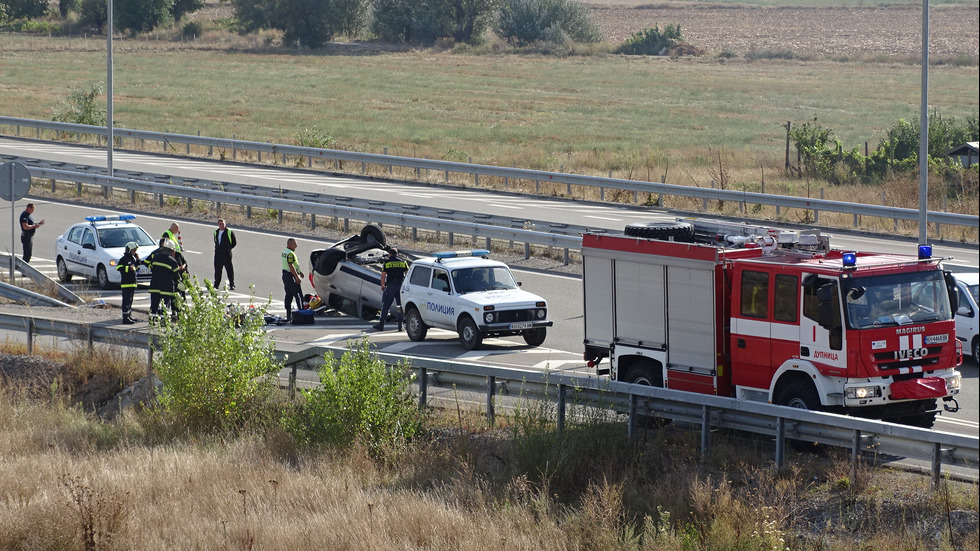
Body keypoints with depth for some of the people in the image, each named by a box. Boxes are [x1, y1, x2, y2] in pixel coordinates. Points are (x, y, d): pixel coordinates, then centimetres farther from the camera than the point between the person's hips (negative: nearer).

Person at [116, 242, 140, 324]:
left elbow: (137, 267, 25)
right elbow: (119, 267, -20)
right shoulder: (124, 259, -11)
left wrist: (137, 260, 10)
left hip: (132, 283, 9)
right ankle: (125, 318, -15)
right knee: (126, 300, -12)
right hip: (126, 283, -9)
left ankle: (129, 316, 25)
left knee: (130, 300, 16)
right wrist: (129, 268, -28)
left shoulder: (133, 258, 17)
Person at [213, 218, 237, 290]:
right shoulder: (216, 232, 12)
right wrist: (217, 248, 13)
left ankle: (232, 285, -2)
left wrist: (228, 248, -2)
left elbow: (234, 242, 0)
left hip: (226, 254, -5)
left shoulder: (229, 232, -5)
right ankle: (216, 285, 19)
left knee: (229, 269, -5)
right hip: (218, 254, 5)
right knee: (217, 270, 10)